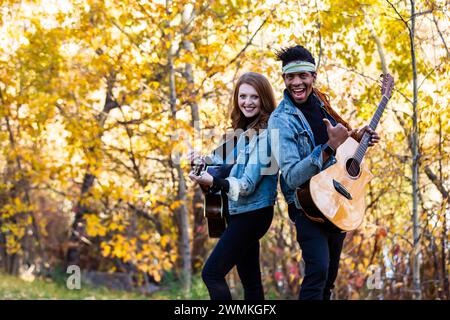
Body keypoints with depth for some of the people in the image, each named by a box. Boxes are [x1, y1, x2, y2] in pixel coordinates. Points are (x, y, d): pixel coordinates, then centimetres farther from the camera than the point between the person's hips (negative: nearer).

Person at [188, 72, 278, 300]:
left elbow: (248, 184, -23)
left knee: (211, 273, -14)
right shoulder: (246, 131, 10)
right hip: (241, 212, 9)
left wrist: (213, 182, -36)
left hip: (253, 213, -9)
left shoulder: (265, 134, -16)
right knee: (250, 280, 13)